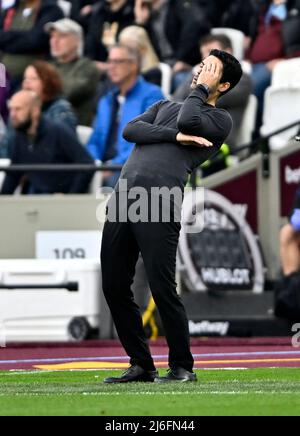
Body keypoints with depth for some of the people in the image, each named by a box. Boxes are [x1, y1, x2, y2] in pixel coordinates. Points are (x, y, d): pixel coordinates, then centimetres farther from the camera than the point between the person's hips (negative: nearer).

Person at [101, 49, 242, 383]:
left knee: (162, 289, -10)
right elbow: (130, 130, 11)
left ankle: (182, 366, 2)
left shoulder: (220, 120, 12)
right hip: (122, 199, 6)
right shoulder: (165, 106, 30)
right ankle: (141, 365, 13)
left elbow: (187, 122, -10)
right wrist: (176, 136, -2)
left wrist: (201, 89, 7)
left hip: (159, 203, -6)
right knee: (114, 288, 4)